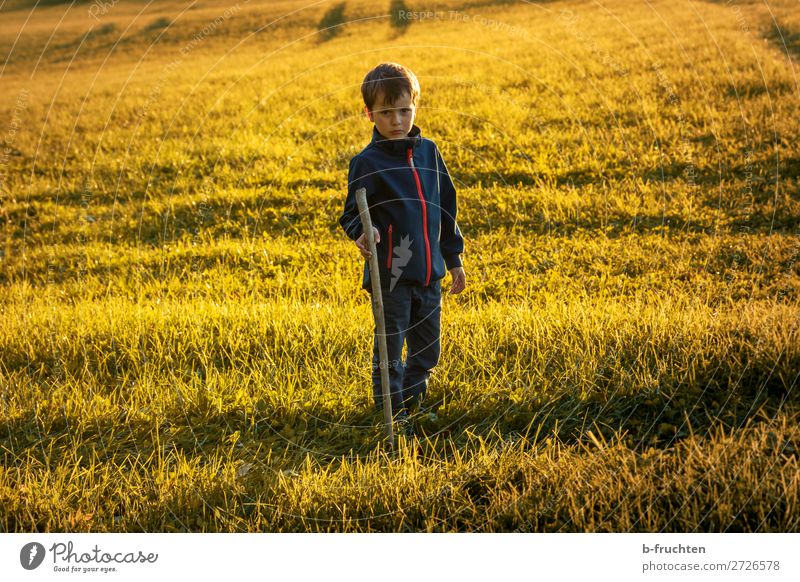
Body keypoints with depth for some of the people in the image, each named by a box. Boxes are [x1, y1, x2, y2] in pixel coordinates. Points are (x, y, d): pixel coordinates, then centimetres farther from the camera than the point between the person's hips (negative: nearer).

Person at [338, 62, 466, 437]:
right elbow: (353, 213, -4)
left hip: (429, 273, 5)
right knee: (390, 352, 2)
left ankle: (413, 409, 34)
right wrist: (361, 234, -27)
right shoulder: (367, 163, -8)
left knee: (427, 351, 15)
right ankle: (393, 421, 13)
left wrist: (454, 259, 17)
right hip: (390, 275, -5)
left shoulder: (428, 152, 7)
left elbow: (446, 209, 15)